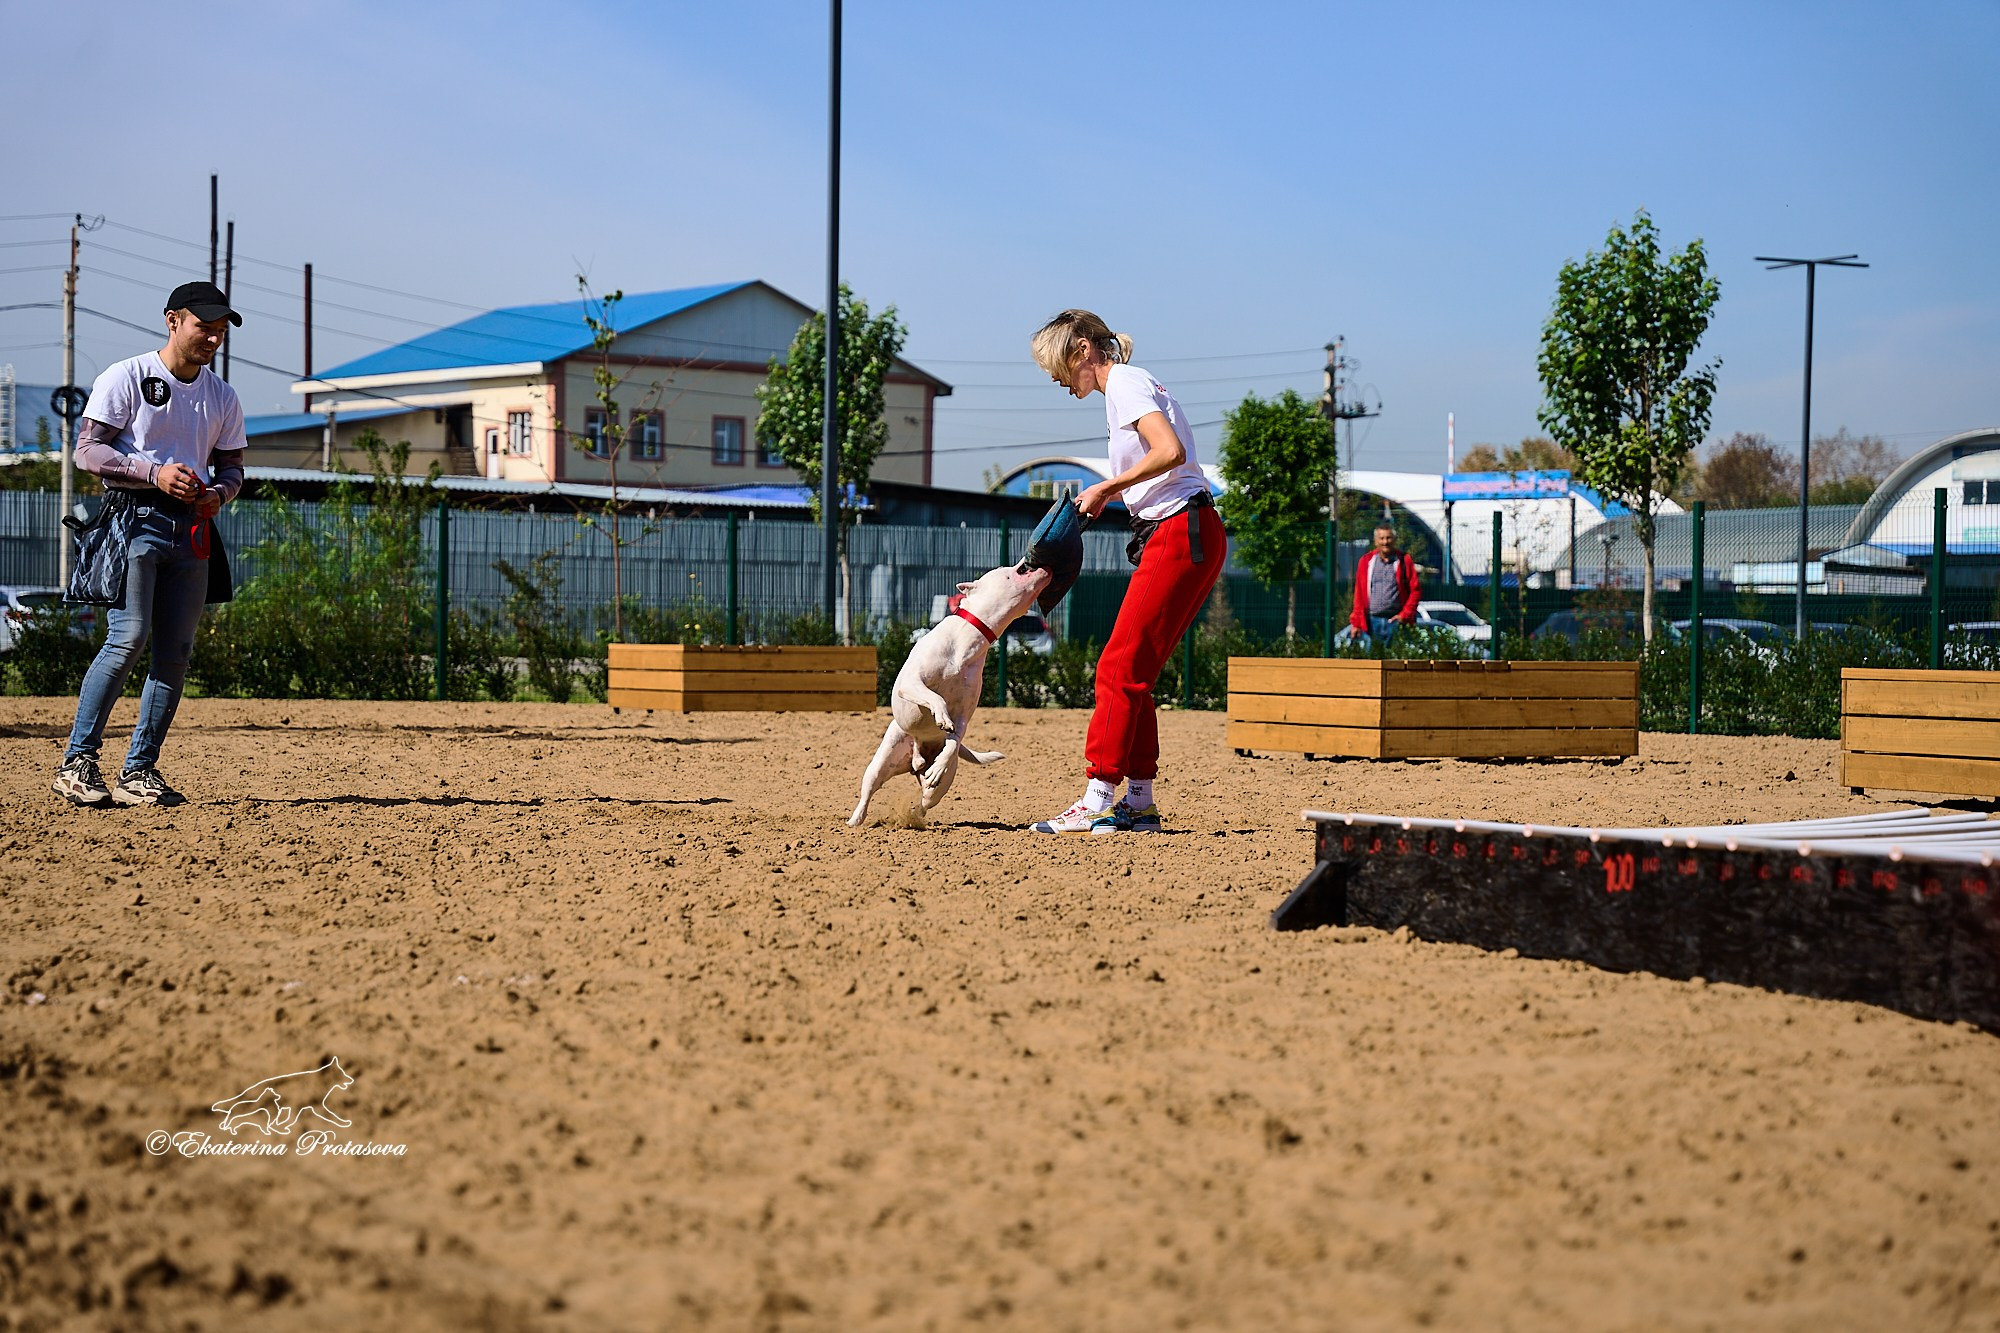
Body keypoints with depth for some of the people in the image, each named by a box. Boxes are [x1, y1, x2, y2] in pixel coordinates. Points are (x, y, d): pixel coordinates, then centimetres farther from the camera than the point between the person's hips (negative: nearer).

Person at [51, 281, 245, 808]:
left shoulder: (223, 397, 14)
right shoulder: (126, 378, -1)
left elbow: (232, 465, 19)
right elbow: (88, 450, -6)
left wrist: (219, 492, -4)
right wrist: (154, 472, -19)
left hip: (191, 526, 6)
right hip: (134, 519, -6)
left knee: (177, 650, 1)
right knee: (130, 637, -16)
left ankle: (138, 772, 8)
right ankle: (77, 762, -7)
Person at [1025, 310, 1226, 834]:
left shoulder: (1124, 383, -7)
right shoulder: (1128, 384, 22)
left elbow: (1171, 451, -23)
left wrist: (1107, 487, -14)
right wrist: (1106, 496, 9)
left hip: (1180, 533, -10)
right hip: (1187, 536, 10)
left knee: (1120, 666, -11)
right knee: (1133, 672, 9)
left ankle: (1097, 799, -11)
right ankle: (1139, 802, 11)